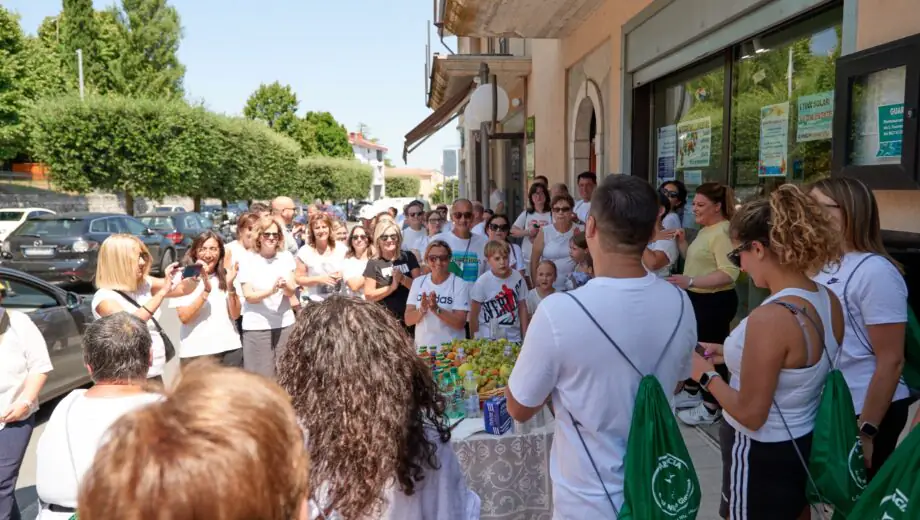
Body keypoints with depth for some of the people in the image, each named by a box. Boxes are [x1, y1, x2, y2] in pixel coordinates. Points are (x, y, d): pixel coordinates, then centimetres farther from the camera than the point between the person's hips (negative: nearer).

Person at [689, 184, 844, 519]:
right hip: (805, 442, 8)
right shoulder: (828, 299, -5)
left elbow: (750, 414, -25)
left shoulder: (770, 317, -31)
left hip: (763, 456, -7)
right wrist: (726, 352, 10)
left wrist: (706, 374, -11)